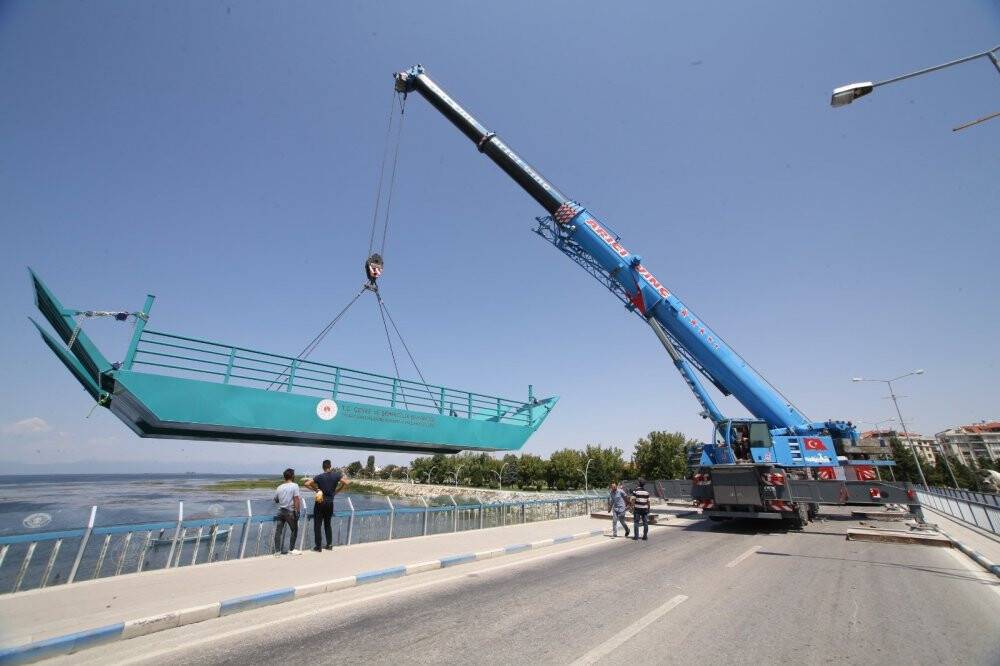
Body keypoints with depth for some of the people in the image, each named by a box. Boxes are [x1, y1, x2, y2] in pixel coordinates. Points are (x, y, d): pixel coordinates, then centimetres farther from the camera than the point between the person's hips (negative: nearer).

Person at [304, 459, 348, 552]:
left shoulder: (319, 477, -7)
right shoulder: (336, 475, -5)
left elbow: (307, 484, -14)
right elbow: (345, 483, -10)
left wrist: (316, 489, -2)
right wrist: (336, 491, 2)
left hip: (320, 503, -3)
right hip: (330, 503, 3)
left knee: (317, 525, 7)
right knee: (327, 524, 19)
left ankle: (318, 546, 8)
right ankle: (329, 544, 22)